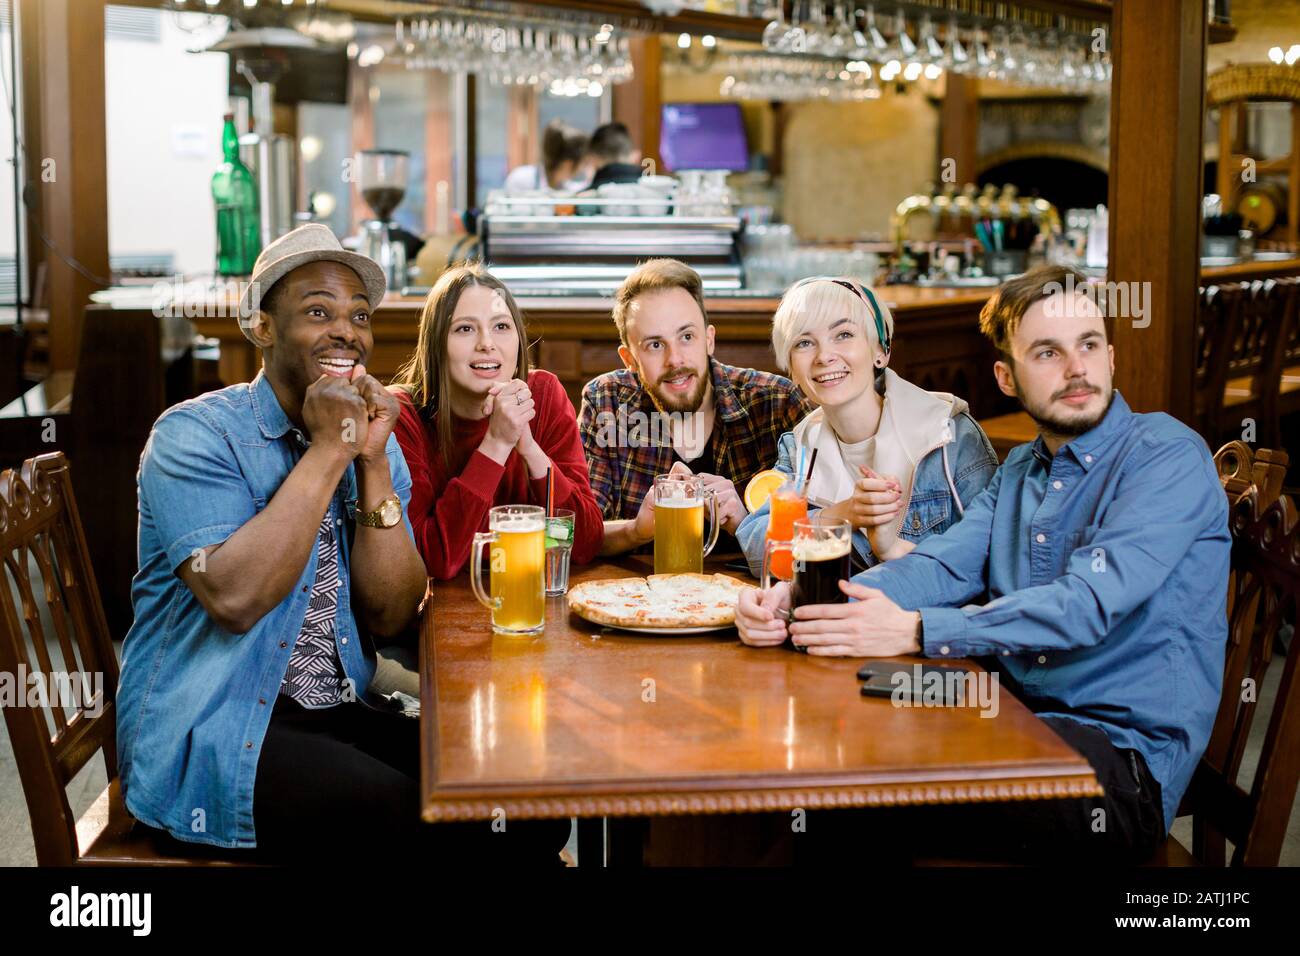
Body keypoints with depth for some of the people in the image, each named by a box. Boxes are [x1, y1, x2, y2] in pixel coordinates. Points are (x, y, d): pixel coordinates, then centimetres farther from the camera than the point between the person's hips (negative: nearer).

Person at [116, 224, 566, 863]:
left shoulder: (378, 445, 9)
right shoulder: (194, 434, -9)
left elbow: (391, 618, -1)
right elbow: (234, 599, -25)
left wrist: (373, 462, -11)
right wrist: (327, 450, -19)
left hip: (342, 714, 6)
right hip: (204, 733, -6)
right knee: (431, 824, -28)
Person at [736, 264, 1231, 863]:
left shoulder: (1168, 455, -8)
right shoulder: (1019, 472, 17)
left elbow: (1088, 603, -21)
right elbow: (942, 565, 2)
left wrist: (915, 630, -29)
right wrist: (808, 605, -17)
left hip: (1127, 754, -7)